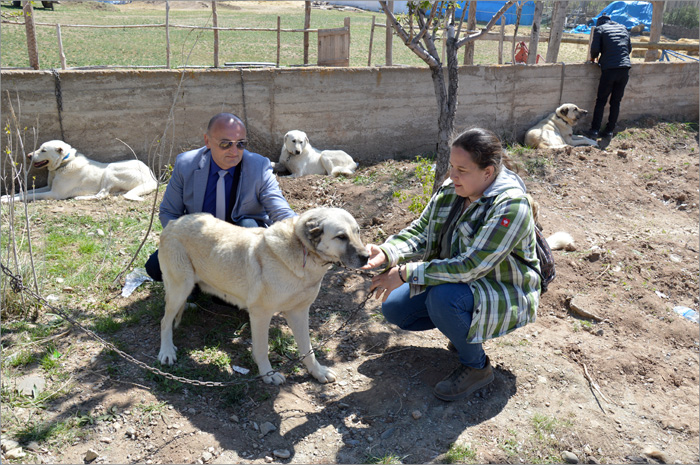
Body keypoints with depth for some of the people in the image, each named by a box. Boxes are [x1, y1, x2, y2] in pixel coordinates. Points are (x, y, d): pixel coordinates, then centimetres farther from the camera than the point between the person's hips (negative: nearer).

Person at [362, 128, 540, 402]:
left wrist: (406, 273, -33)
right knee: (393, 308, -1)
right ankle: (464, 331, 16)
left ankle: (477, 367, -8)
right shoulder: (450, 191, -6)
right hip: (458, 281, 8)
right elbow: (420, 231, -5)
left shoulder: (510, 206, -30)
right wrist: (386, 253, -26)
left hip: (504, 294, -8)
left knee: (443, 297, -36)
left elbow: (470, 266, -35)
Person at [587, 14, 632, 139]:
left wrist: (593, 58, 15)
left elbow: (595, 48, -4)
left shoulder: (600, 28, 7)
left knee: (601, 101, 3)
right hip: (625, 68, 4)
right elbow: (629, 49, 22)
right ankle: (610, 130, 11)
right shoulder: (623, 28, 21)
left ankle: (594, 130, -2)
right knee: (616, 101, 10)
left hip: (609, 69, -4)